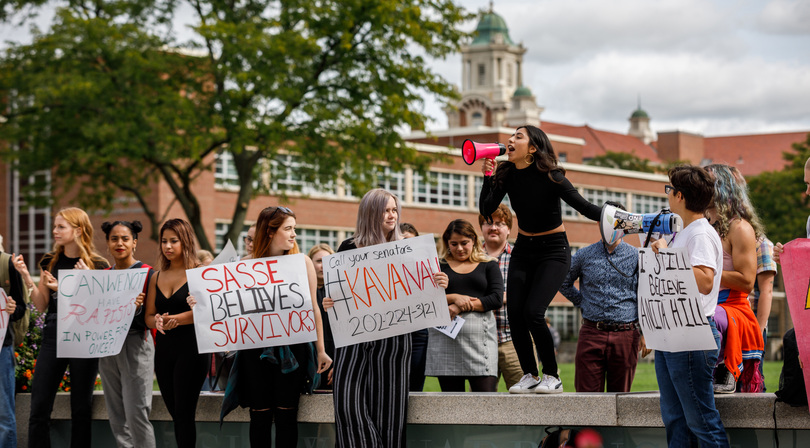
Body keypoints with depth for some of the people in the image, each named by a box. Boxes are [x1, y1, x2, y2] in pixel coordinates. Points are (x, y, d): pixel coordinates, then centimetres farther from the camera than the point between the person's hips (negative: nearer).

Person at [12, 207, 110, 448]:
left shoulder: (97, 265, -2)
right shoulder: (50, 262, 9)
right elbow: (41, 305, 8)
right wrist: (26, 276, -2)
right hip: (53, 337, 3)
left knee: (81, 408, 4)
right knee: (39, 407, -1)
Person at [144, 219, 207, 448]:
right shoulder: (156, 277, 14)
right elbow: (149, 317, 12)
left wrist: (175, 319, -22)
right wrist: (157, 321, -10)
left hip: (190, 348, -6)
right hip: (164, 349, 6)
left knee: (184, 413, -9)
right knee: (175, 414, 9)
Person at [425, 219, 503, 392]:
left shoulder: (488, 265, 13)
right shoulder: (438, 266, 15)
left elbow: (497, 299, -1)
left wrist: (461, 307, -9)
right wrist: (454, 298, -12)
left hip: (480, 335, -1)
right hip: (445, 335, 1)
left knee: (486, 393, -12)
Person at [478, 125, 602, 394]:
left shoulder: (549, 176, -18)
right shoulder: (507, 174, -3)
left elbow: (582, 206, -21)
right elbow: (487, 210, -9)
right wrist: (488, 176, -18)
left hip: (553, 250, -5)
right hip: (524, 250, 6)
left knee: (533, 312, -20)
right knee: (515, 313, -6)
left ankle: (552, 377, -4)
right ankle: (530, 376, 9)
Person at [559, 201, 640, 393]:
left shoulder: (636, 257, 5)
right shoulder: (584, 255, 8)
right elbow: (563, 282, 22)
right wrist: (581, 302, 12)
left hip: (625, 335, -1)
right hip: (591, 334, 1)